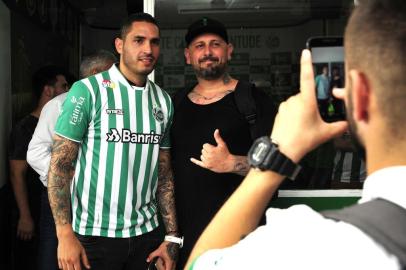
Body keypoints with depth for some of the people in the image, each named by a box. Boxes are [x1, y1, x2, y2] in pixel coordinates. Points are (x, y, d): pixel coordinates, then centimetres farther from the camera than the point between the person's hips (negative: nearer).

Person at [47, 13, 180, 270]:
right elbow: (60, 164, -10)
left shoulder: (163, 100, 6)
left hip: (147, 233, 5)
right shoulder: (87, 91, -8)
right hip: (94, 236, -4)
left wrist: (172, 237, 5)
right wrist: (65, 235, -16)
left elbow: (164, 172, 9)